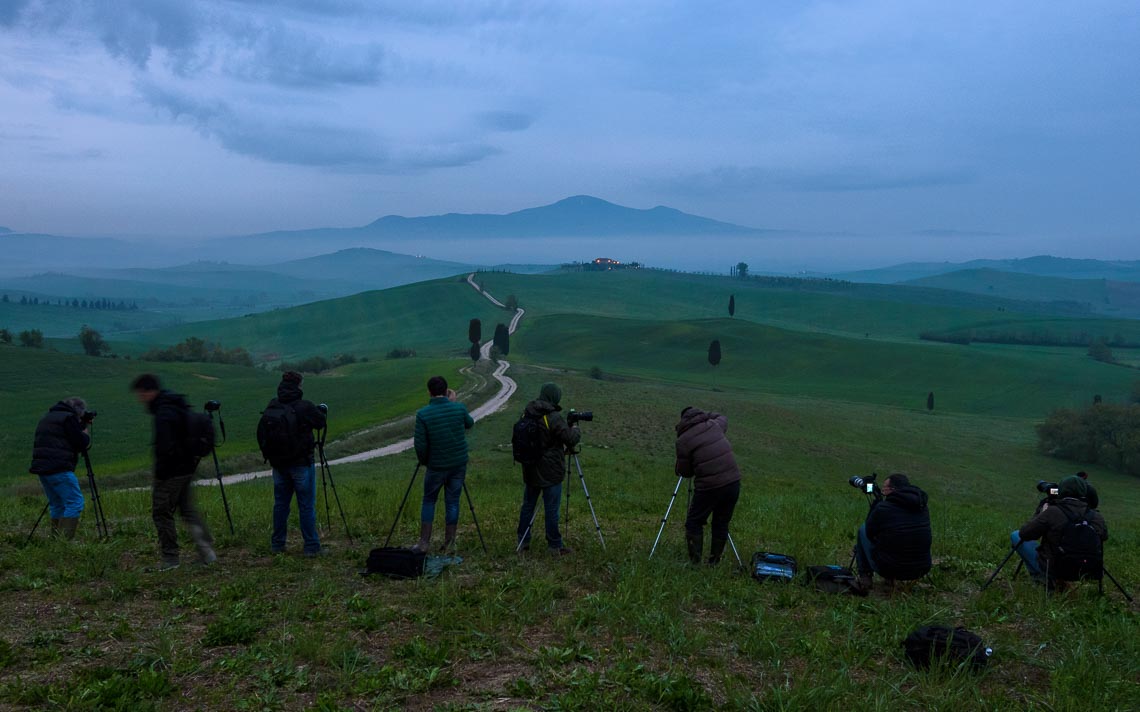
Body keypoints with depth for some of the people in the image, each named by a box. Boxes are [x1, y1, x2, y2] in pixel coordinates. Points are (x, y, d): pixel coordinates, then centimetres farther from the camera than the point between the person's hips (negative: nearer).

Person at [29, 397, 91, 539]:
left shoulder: (47, 418, 23)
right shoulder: (69, 418, -6)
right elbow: (81, 443, -9)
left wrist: (81, 426, 23)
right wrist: (86, 433, 11)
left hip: (42, 467, 9)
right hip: (59, 469, -9)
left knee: (57, 505, 16)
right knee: (75, 502, -8)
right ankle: (65, 540, -16)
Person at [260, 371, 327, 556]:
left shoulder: (271, 408, -1)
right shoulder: (305, 407, -17)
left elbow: (261, 437, 3)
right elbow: (321, 422, -1)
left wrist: (269, 455, 14)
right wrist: (322, 410, 19)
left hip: (278, 464, 5)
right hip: (301, 464, -5)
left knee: (280, 504, 15)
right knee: (306, 506, 2)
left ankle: (277, 544, 22)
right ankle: (311, 547, 5)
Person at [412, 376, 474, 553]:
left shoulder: (423, 414, -14)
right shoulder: (459, 408, -6)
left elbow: (420, 445, -12)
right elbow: (469, 424, 16)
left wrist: (424, 461, 6)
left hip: (436, 466, -2)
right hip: (459, 464, 2)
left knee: (429, 501, 13)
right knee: (452, 502, 10)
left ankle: (424, 542, 12)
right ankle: (449, 543, 13)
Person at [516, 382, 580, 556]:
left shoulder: (526, 414, 4)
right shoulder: (553, 418, -19)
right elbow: (571, 438, -18)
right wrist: (576, 430, 5)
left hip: (530, 470, 7)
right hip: (550, 473, -7)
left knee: (527, 505, 16)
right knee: (551, 510, 1)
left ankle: (523, 541, 25)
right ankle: (554, 545, 9)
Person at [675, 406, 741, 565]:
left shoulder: (683, 440, -6)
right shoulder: (713, 425, 8)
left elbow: (684, 472, 3)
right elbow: (723, 419, 35)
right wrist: (706, 415, 39)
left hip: (710, 487, -5)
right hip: (734, 482, 6)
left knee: (694, 524, 8)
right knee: (721, 524, 16)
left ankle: (695, 564, 3)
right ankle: (714, 563, 21)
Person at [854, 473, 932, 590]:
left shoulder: (882, 507, -15)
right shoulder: (923, 507, 1)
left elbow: (869, 533, 3)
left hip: (888, 568, -5)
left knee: (863, 529, 17)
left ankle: (864, 577, 21)